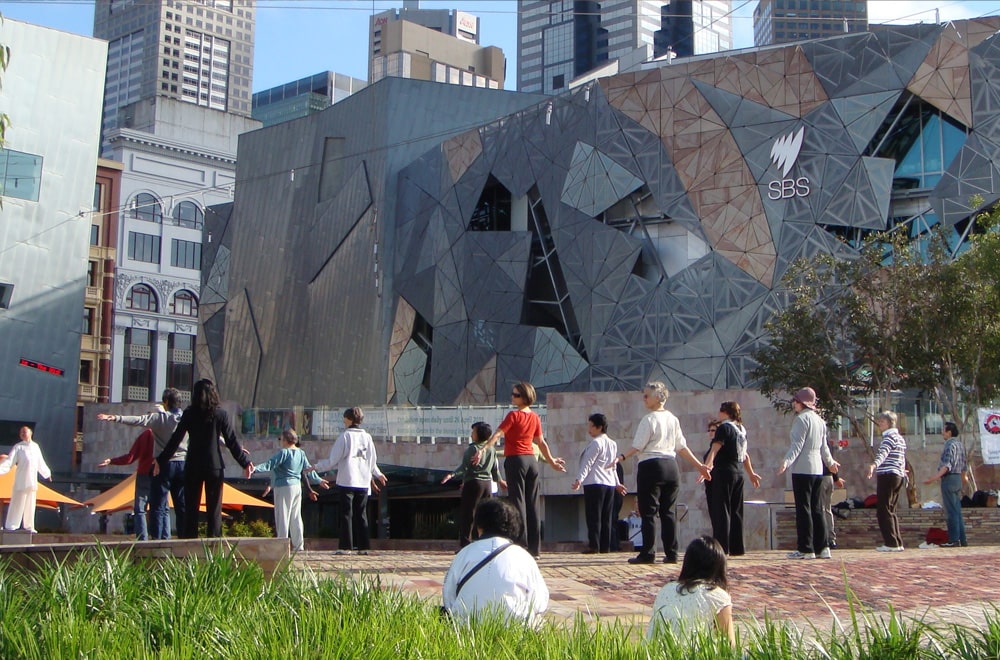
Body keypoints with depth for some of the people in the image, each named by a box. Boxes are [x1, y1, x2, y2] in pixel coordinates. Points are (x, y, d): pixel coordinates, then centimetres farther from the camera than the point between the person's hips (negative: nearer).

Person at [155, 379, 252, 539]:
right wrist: (245, 462, 6)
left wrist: (161, 460, 5)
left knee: (191, 509, 7)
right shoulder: (221, 415, -3)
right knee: (214, 509, 5)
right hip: (215, 466, -1)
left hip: (192, 467, 1)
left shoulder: (189, 414, -2)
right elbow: (232, 442, -2)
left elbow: (175, 439, -2)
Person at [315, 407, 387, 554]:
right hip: (364, 482, 4)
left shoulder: (345, 436, -6)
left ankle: (346, 546, -3)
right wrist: (378, 474, 34)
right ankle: (363, 546, 6)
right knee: (361, 515, 9)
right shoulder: (367, 437, 8)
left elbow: (333, 460, -7)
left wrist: (316, 467, 5)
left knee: (346, 514, 0)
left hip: (347, 481, -4)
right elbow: (373, 461, 16)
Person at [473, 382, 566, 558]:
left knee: (518, 502, -6)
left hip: (515, 460, -6)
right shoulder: (535, 418, 9)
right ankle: (534, 547, 9)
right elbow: (541, 442, 15)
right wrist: (551, 461, 26)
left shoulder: (514, 415, -9)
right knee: (532, 504, 7)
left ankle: (521, 544, -11)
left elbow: (498, 434, -19)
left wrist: (483, 450, -26)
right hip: (532, 460, 6)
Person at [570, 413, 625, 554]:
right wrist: (617, 483, 31)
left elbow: (588, 463, -16)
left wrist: (579, 480, -21)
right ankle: (605, 546, 9)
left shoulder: (595, 443, -8)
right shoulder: (613, 444, 17)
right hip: (610, 484, 8)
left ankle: (593, 545, -10)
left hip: (594, 484, -8)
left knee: (593, 516, -7)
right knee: (606, 517, 9)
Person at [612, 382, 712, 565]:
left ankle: (647, 554, -3)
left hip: (650, 467, -7)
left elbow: (638, 446, -15)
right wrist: (699, 465, 19)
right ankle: (671, 554, 8)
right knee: (669, 512, 9)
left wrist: (622, 457, -22)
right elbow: (682, 447, 13)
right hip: (671, 467, 7)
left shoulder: (649, 419, -9)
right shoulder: (673, 419, 12)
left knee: (648, 512, -2)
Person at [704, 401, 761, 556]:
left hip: (724, 472, -8)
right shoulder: (742, 429, 14)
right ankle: (737, 548, 15)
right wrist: (751, 473, 32)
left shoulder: (724, 427, -8)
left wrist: (707, 465, -34)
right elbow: (745, 454, 23)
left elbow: (715, 448, -23)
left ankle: (721, 547, -10)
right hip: (739, 473, 8)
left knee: (721, 510, -6)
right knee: (736, 511, 12)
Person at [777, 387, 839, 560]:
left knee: (803, 509, -6)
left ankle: (806, 549, -5)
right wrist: (830, 462, 39)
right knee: (816, 509, 12)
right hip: (817, 469, 8)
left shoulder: (801, 419, -10)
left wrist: (787, 461, -28)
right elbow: (824, 446, 23)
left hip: (802, 469, -8)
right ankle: (822, 547, 13)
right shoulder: (819, 420, 14)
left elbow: (797, 445, -19)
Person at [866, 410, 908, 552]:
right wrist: (902, 471, 51)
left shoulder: (889, 437, -9)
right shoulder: (901, 438, 20)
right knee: (890, 511, 14)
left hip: (887, 476, -10)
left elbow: (883, 453, -28)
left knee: (883, 511, -8)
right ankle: (897, 543, 13)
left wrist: (874, 465, -45)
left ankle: (891, 543, -12)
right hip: (899, 476, 10)